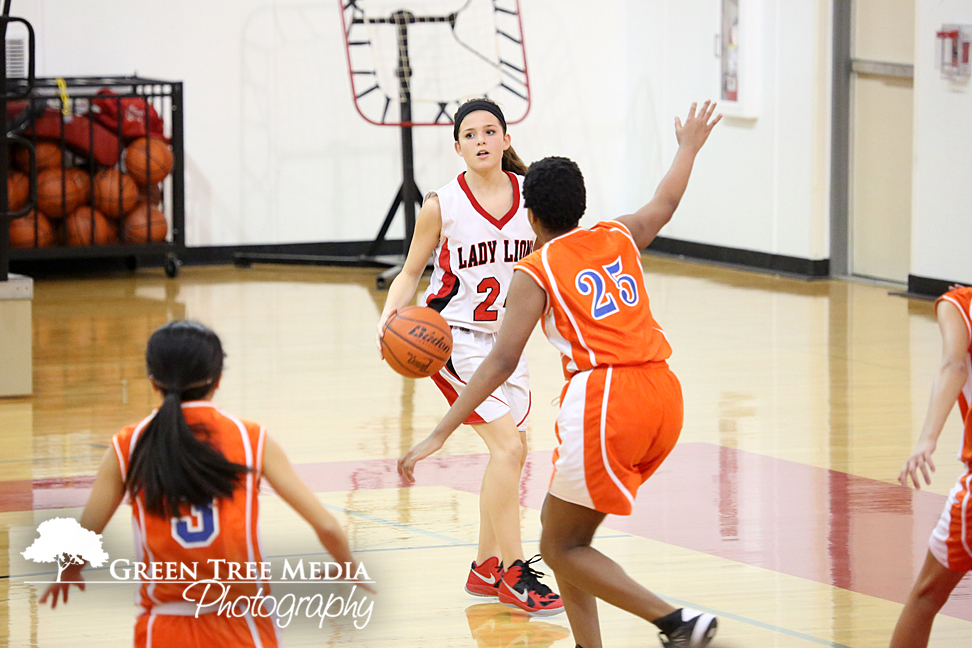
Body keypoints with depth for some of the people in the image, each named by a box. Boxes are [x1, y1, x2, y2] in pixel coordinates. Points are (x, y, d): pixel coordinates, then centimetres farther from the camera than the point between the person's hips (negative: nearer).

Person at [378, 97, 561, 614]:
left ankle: (486, 567, 27)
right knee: (507, 447, -16)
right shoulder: (443, 206, -14)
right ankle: (513, 571, -9)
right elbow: (411, 272, -4)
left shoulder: (529, 196, -4)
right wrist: (389, 318, -19)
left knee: (513, 451, 13)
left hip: (506, 336, 6)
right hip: (455, 338, -6)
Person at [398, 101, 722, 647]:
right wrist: (689, 148, 58)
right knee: (569, 538, 19)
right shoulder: (619, 237, 16)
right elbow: (665, 204, 38)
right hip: (664, 393, 7)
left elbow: (503, 361, -9)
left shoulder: (537, 271, 1)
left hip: (605, 401, -7)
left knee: (561, 548, 4)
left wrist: (439, 435, -9)